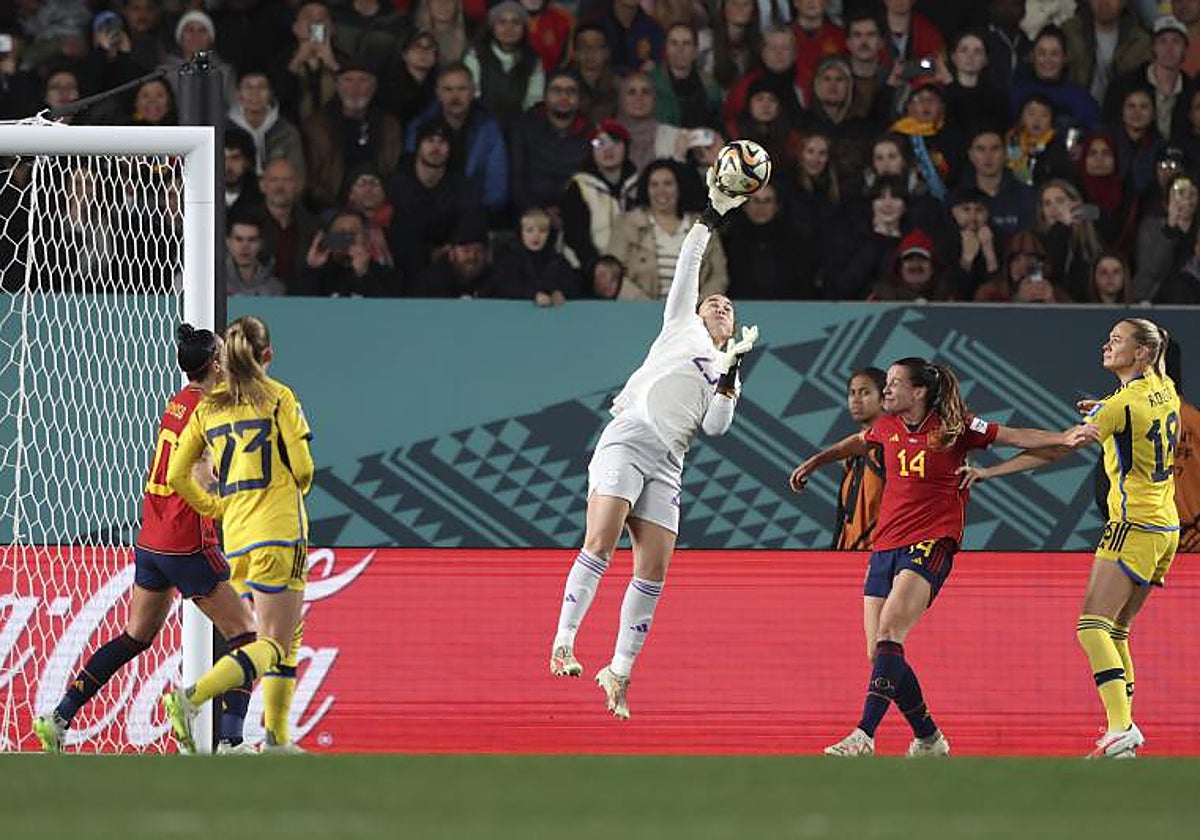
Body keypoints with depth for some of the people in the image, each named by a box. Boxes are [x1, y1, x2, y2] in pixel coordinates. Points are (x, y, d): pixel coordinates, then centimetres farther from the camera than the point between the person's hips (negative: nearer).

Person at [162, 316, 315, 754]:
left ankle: (277, 738, 14)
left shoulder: (208, 408, 10)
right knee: (274, 645, -8)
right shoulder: (278, 397, -3)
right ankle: (192, 697, -28)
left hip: (236, 537, 6)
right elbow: (302, 467, -6)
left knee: (288, 636, 19)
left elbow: (176, 475, 6)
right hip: (279, 531, -6)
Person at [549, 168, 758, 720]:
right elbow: (688, 267, 12)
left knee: (653, 571, -5)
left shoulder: (725, 374, 27)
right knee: (600, 543, -21)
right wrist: (713, 215, 8)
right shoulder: (681, 326, 20)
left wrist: (733, 366, 5)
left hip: (666, 464, 4)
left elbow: (715, 426, 11)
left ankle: (620, 672, 1)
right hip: (626, 440, -4)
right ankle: (564, 642, -23)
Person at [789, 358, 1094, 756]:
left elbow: (1014, 437, -3)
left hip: (931, 544, -6)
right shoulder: (888, 426, 10)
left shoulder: (953, 428, -5)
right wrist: (814, 462, 44)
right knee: (881, 653, 1)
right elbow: (858, 442, 32)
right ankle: (928, 739, 18)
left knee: (888, 635, -24)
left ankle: (864, 736, -31)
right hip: (885, 546, 6)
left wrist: (1062, 438, -17)